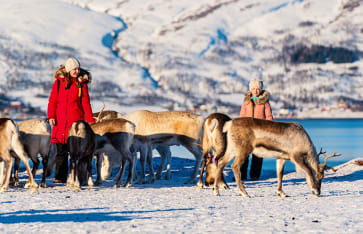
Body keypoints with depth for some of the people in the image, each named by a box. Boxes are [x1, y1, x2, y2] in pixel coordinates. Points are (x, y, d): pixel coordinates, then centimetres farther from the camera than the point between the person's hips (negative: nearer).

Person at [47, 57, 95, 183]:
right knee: (61, 150, 4)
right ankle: (60, 176, 9)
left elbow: (85, 103, 5)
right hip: (60, 121, 1)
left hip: (76, 121, -1)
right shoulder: (59, 82, 6)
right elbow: (53, 100, 7)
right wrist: (51, 116, -5)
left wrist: (91, 120, -2)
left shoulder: (82, 83, 5)